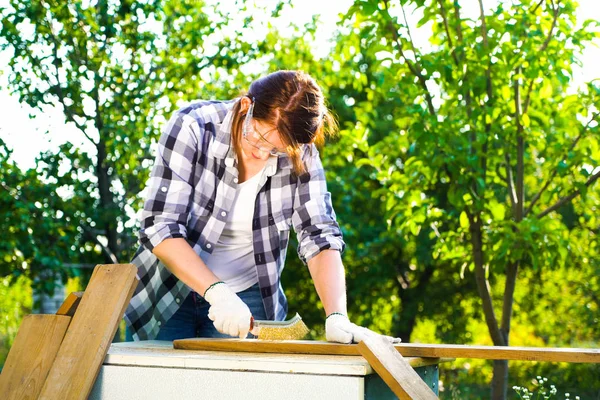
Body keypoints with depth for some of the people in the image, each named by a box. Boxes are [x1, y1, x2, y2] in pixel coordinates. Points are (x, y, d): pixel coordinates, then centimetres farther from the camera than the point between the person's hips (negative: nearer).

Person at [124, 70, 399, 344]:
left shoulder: (301, 157, -11)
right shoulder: (192, 127, -19)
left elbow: (320, 237, -15)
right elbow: (160, 226, -23)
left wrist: (337, 318, -30)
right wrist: (217, 291, -35)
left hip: (248, 298, 1)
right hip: (167, 291, -1)